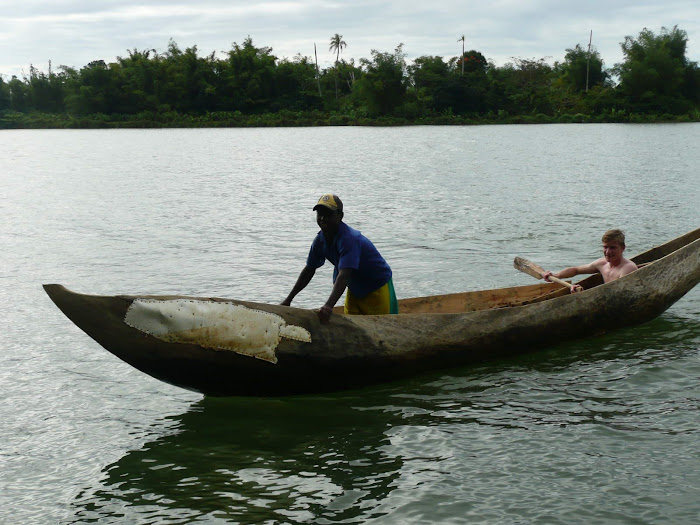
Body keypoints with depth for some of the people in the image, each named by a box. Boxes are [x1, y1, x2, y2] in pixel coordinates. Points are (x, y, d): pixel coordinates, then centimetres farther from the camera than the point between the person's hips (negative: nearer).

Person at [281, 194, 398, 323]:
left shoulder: (349, 239, -31)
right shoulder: (320, 240, -7)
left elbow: (344, 276, -43)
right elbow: (309, 270, 5)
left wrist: (329, 305, -54)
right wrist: (288, 299, 3)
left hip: (378, 287, -8)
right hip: (355, 290, 8)